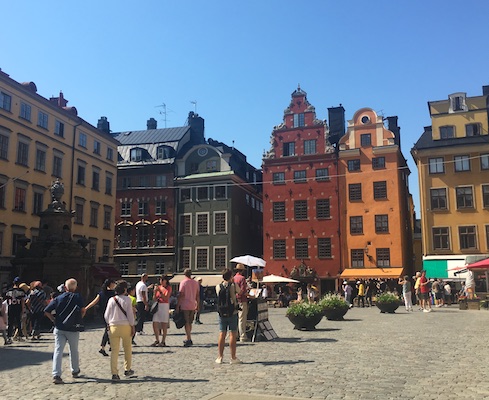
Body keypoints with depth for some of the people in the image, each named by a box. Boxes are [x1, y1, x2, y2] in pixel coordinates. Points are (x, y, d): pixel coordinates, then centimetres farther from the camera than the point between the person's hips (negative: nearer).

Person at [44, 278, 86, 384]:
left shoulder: (58, 298, 4)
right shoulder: (77, 297, -1)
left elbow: (46, 311, -2)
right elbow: (83, 310, -12)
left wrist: (54, 320, 7)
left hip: (59, 329, 1)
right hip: (73, 329, -1)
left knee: (58, 351, -1)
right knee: (74, 350, 16)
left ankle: (56, 375, -12)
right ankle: (75, 371, 31)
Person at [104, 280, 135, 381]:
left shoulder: (111, 300, 2)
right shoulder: (127, 299, -7)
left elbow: (106, 315, 6)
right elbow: (130, 314, -6)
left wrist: (109, 324, 21)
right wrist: (132, 327, 2)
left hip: (113, 327, 2)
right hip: (125, 326, -2)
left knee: (114, 350, 6)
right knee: (127, 349, 17)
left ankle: (114, 374, 3)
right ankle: (127, 370, 26)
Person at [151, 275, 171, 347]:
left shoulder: (168, 288, 0)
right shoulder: (158, 287, 11)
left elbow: (166, 298, -13)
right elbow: (154, 299, 9)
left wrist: (160, 291, -19)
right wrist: (155, 292, -6)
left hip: (165, 306, -5)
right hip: (157, 306, 5)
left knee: (164, 325, -1)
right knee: (155, 324, 3)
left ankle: (163, 342, 7)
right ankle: (157, 340, 19)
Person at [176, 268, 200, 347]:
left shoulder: (183, 282, -7)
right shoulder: (196, 283, 8)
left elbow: (180, 295, -11)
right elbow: (198, 295, 11)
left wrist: (177, 306, -8)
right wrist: (197, 305, 18)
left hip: (185, 305, -5)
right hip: (193, 306, 5)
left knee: (186, 322, -2)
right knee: (190, 323, 16)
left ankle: (189, 339, -7)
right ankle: (188, 339, 24)